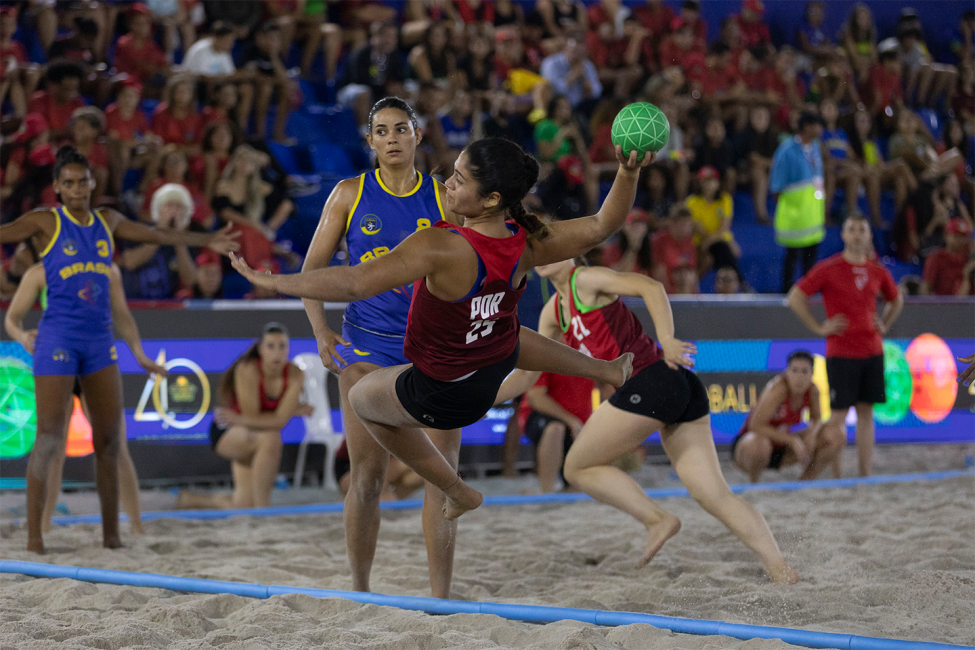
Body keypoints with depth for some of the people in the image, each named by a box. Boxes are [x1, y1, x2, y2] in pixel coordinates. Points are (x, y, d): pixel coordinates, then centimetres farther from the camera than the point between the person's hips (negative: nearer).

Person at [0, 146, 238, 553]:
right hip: (58, 337, -5)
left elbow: (156, 235, 24)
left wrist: (206, 241, 29)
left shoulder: (107, 221, 13)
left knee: (109, 439, 5)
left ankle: (111, 533, 13)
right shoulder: (46, 221, -2)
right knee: (49, 438, -9)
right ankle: (34, 535, -5)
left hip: (100, 339, 5)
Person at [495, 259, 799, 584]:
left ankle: (657, 519, -3)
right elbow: (526, 373, 30)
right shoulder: (553, 313, 24)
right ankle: (781, 568, -5)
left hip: (653, 381, -9)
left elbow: (651, 287, -13)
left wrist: (666, 340, -24)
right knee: (715, 495, 3)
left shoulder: (585, 280, 0)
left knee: (578, 467, 3)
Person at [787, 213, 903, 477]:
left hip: (872, 351, 5)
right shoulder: (828, 268, -5)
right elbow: (795, 298, -6)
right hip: (841, 353, -5)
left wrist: (884, 325, 13)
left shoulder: (877, 271, 9)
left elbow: (896, 300, 28)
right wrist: (819, 327, -8)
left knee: (866, 413, 6)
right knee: (838, 415, -5)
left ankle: (865, 476, 9)